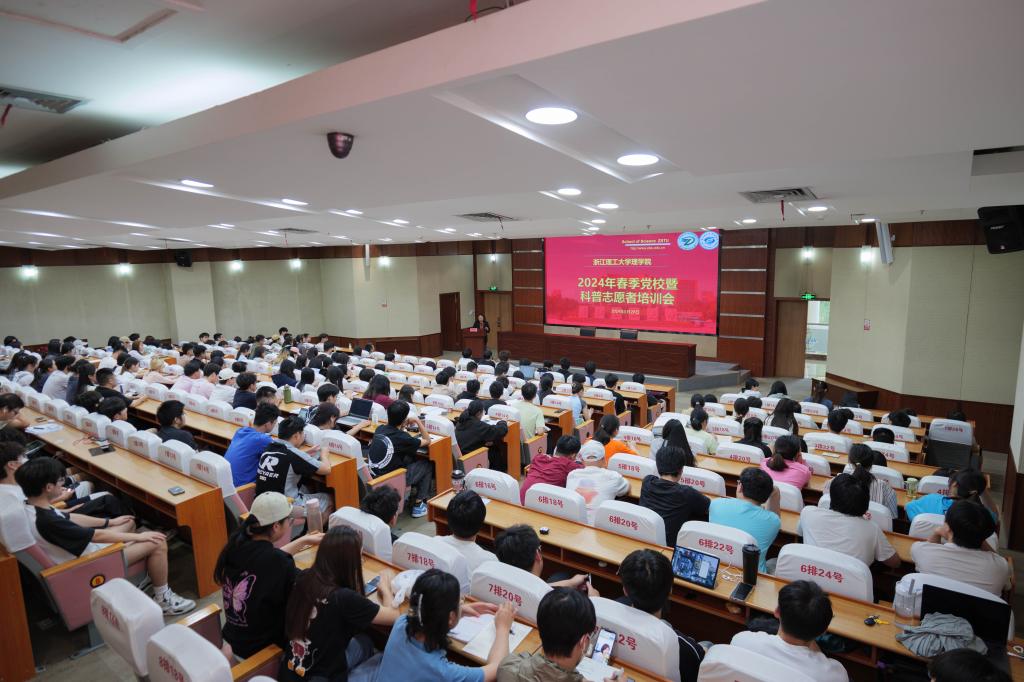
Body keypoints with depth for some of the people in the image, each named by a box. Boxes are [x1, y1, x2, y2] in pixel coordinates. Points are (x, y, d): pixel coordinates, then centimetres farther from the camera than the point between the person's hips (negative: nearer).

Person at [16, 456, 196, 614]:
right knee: (157, 543, -13)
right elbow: (98, 536, -26)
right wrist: (138, 536, -14)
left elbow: (69, 517, 10)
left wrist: (110, 521, 17)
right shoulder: (47, 522, -35)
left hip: (84, 547, 10)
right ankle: (163, 599, 5)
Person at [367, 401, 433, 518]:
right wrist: (417, 421, -2)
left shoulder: (379, 429, -2)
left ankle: (411, 491, 36)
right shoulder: (402, 437, -21)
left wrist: (407, 421, 14)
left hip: (372, 476, 7)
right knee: (427, 465, 12)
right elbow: (427, 441, -5)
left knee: (410, 458, 25)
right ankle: (418, 504, 15)